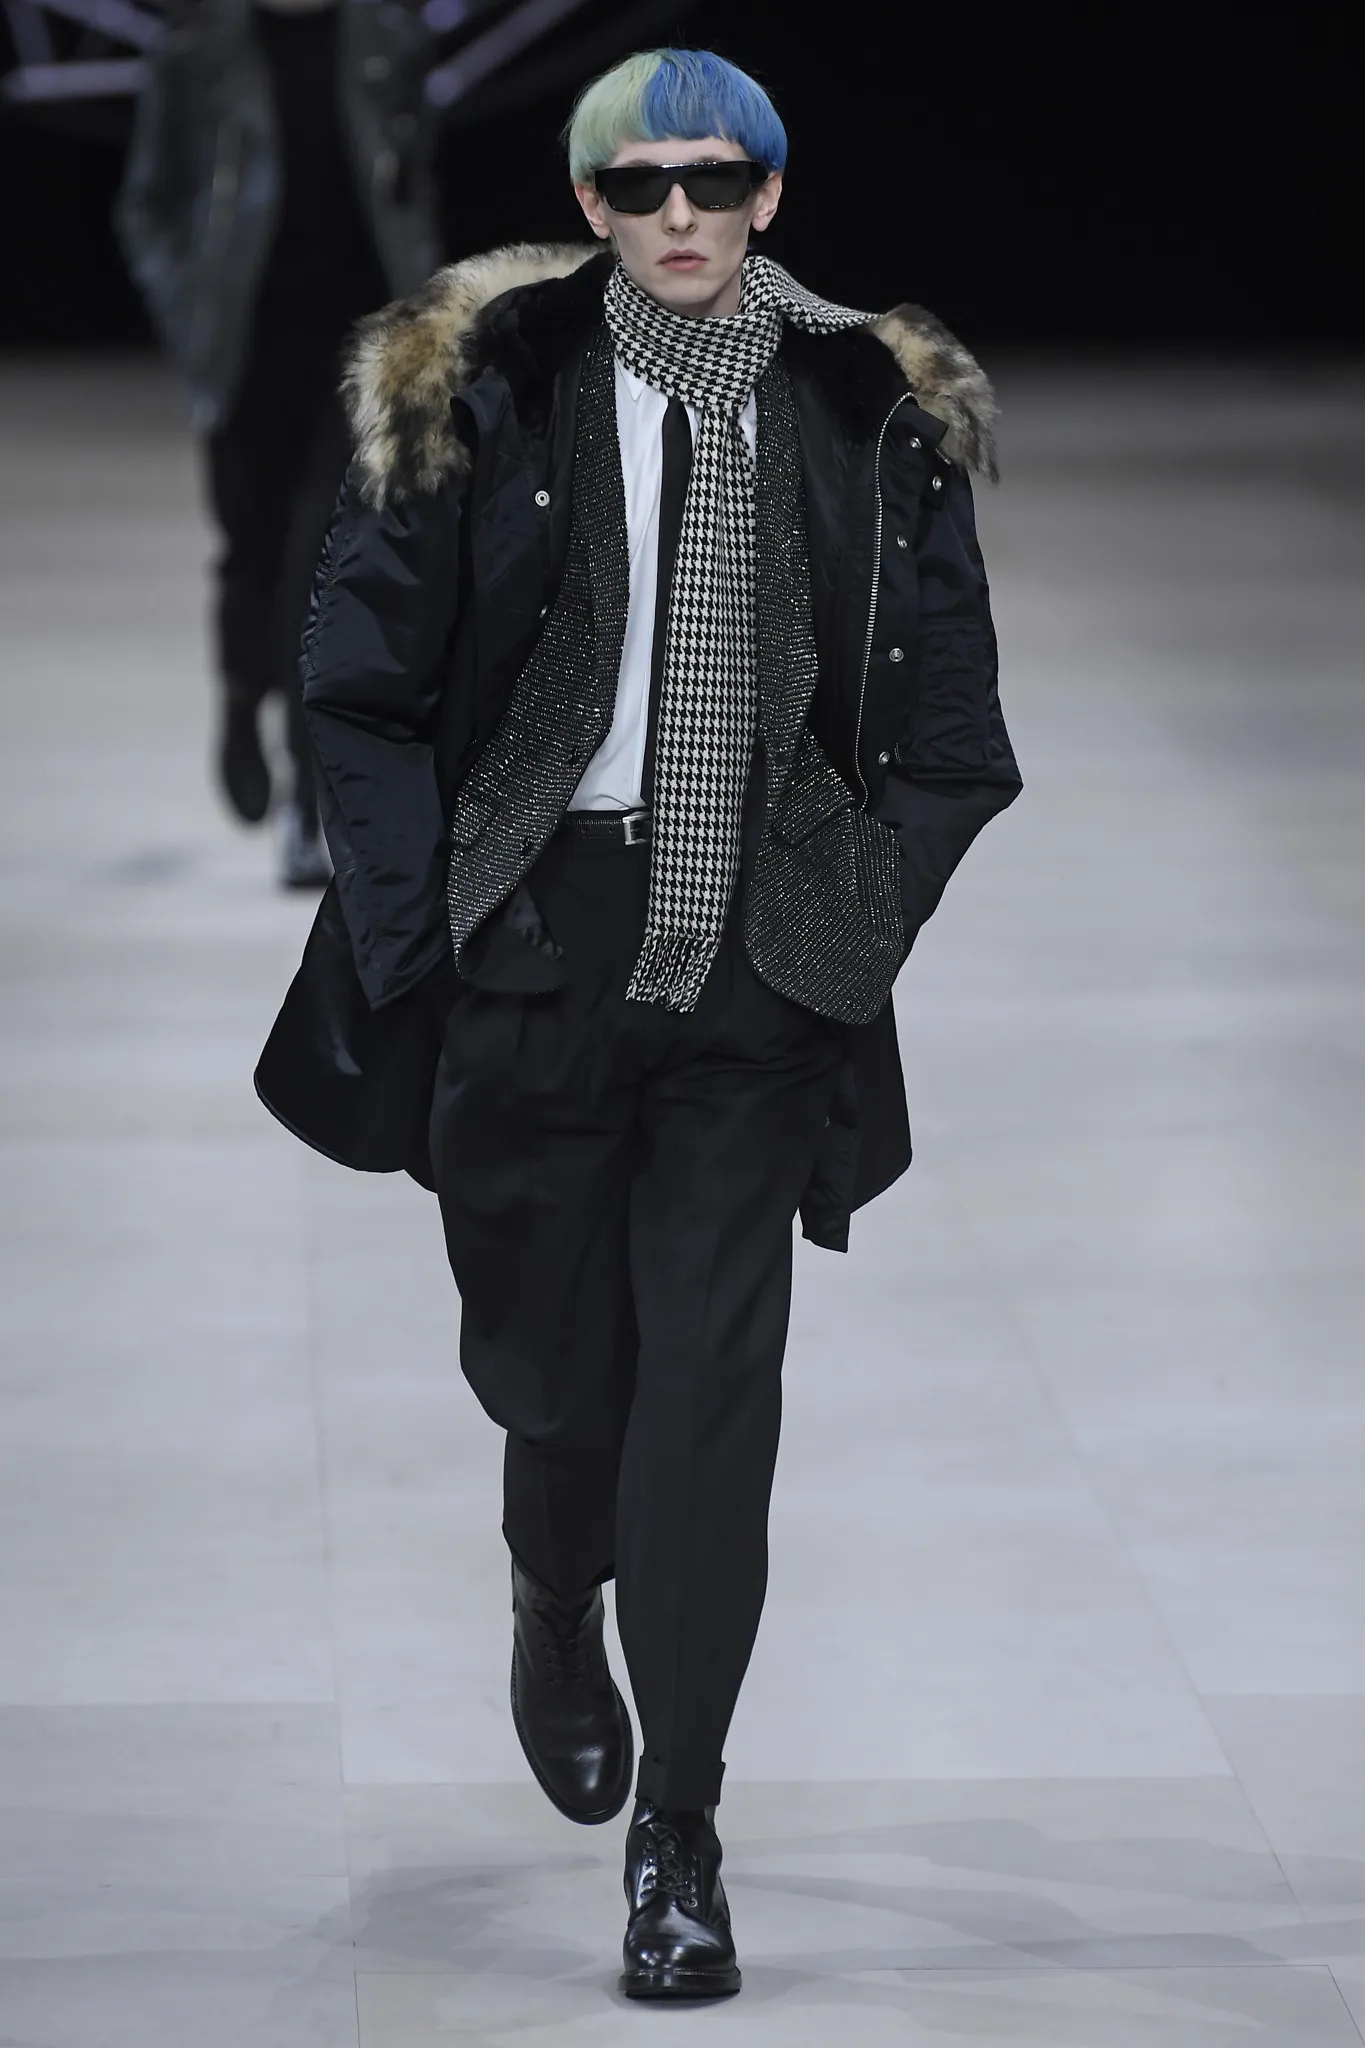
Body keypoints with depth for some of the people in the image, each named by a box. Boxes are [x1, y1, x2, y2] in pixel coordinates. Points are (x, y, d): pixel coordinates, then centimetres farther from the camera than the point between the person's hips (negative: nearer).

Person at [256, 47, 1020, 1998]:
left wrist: (871, 925, 2)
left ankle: (678, 1828, -1)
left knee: (712, 1382, -6)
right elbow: (367, 679, 2)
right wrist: (418, 925, -4)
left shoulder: (873, 422, 5)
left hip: (756, 959, 0)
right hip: (541, 936, 0)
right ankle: (558, 1614, 44)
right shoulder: (481, 394, 0)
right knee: (554, 1346, 10)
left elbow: (948, 722, 11)